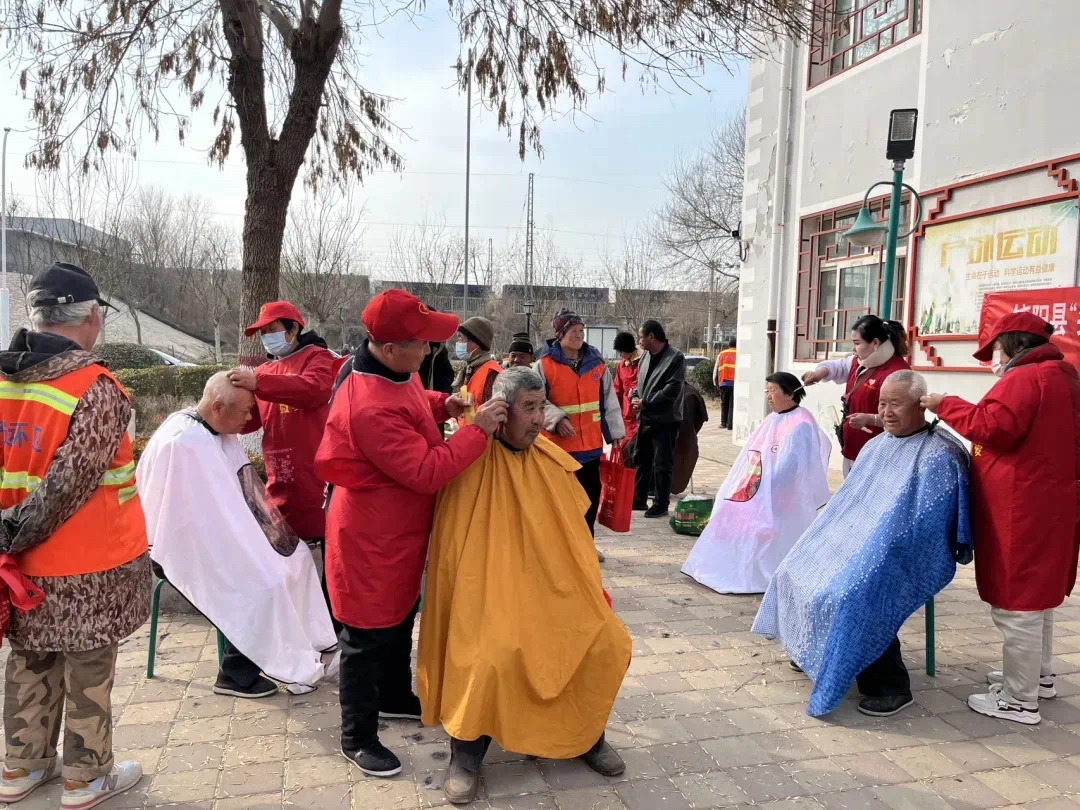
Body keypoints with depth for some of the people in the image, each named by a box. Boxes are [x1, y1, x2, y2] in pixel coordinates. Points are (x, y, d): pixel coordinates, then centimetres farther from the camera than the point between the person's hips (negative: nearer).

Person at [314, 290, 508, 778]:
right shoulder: (371, 408, -34)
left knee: (401, 616, 25)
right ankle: (357, 738, 23)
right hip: (371, 536, -10)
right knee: (368, 634, 5)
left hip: (400, 528, 10)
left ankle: (395, 697, 46)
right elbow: (428, 472, -33)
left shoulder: (396, 373, -3)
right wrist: (478, 430, -29)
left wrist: (441, 405, -2)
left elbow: (412, 404, 19)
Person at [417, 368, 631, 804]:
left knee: (607, 644, -7)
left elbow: (572, 532, 12)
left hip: (554, 583, 5)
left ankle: (585, 735, 20)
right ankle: (466, 755, -2)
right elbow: (454, 544, -11)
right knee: (493, 655, -29)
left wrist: (588, 592, 12)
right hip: (492, 586, -5)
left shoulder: (553, 461, 2)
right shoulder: (473, 461, -14)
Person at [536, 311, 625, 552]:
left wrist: (616, 432, 8)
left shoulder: (596, 363, 6)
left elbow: (609, 400, 9)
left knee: (591, 493, 12)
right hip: (559, 442, -4)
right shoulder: (545, 364, -6)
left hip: (591, 441, 4)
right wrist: (557, 419, -20)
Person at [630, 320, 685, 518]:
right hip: (645, 418, 8)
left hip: (665, 420, -8)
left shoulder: (676, 358, -14)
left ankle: (661, 504, 11)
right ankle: (639, 499, 29)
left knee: (662, 464, 0)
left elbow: (671, 390, -20)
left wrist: (645, 403, -17)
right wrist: (635, 397, -3)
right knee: (641, 459, 16)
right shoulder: (646, 356, 10)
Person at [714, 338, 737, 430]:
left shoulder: (721, 355, 10)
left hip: (723, 383, 2)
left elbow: (715, 370, 11)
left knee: (724, 404, 15)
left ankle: (723, 423, 15)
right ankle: (730, 425, 0)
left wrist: (716, 383, 18)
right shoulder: (739, 355, 2)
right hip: (735, 383, -2)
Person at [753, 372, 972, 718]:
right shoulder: (876, 446, 12)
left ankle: (891, 685, -12)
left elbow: (921, 524, -22)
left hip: (908, 558, -9)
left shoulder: (939, 455, -15)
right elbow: (847, 501, 18)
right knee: (801, 569, 3)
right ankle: (813, 653, 22)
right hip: (859, 542, 9)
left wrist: (870, 548, -22)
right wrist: (832, 538, 6)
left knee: (856, 591, -29)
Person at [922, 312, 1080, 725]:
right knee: (1036, 594, 24)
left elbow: (992, 426, -26)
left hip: (1021, 511, -11)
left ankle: (1020, 700, 7)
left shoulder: (1025, 379, -15)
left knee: (1016, 603, -2)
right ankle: (1039, 676, 39)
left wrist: (946, 405, -13)